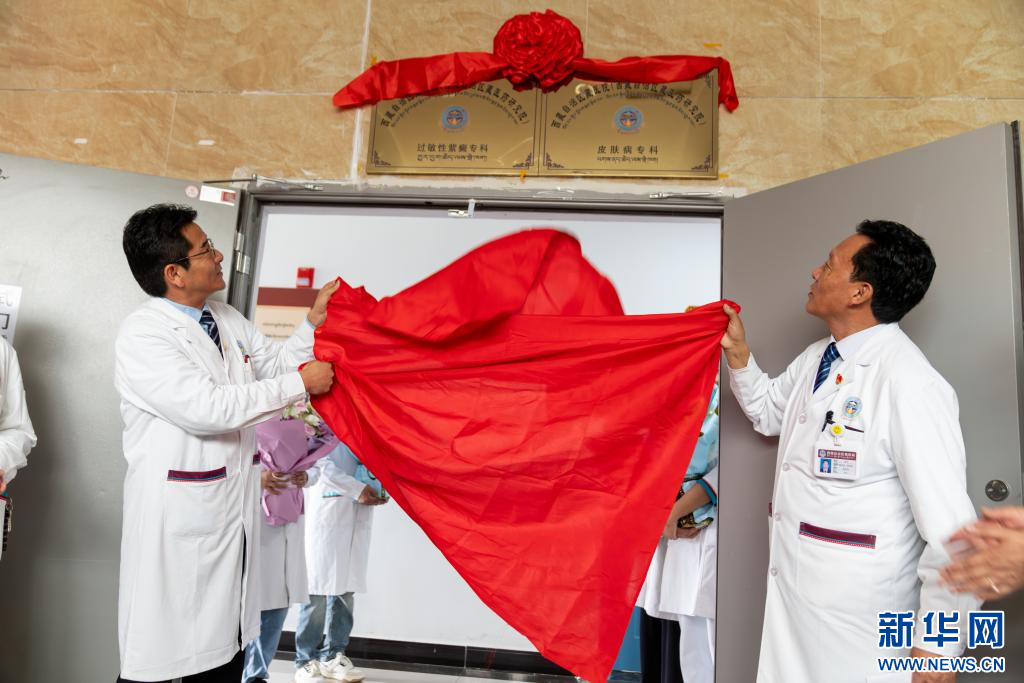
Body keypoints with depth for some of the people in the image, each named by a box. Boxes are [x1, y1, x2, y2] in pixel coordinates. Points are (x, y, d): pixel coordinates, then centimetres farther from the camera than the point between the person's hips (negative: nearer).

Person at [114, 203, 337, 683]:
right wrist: (300, 384, -21)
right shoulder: (141, 336, -16)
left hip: (234, 514, 8)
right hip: (178, 523, -7)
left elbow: (274, 363, 18)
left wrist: (313, 323, 2)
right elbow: (208, 408, -26)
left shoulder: (227, 319, 8)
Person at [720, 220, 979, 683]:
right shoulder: (815, 358, 2)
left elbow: (949, 528, -22)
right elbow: (768, 414, 21)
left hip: (856, 610, -7)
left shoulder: (909, 383, -23)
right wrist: (736, 351, 5)